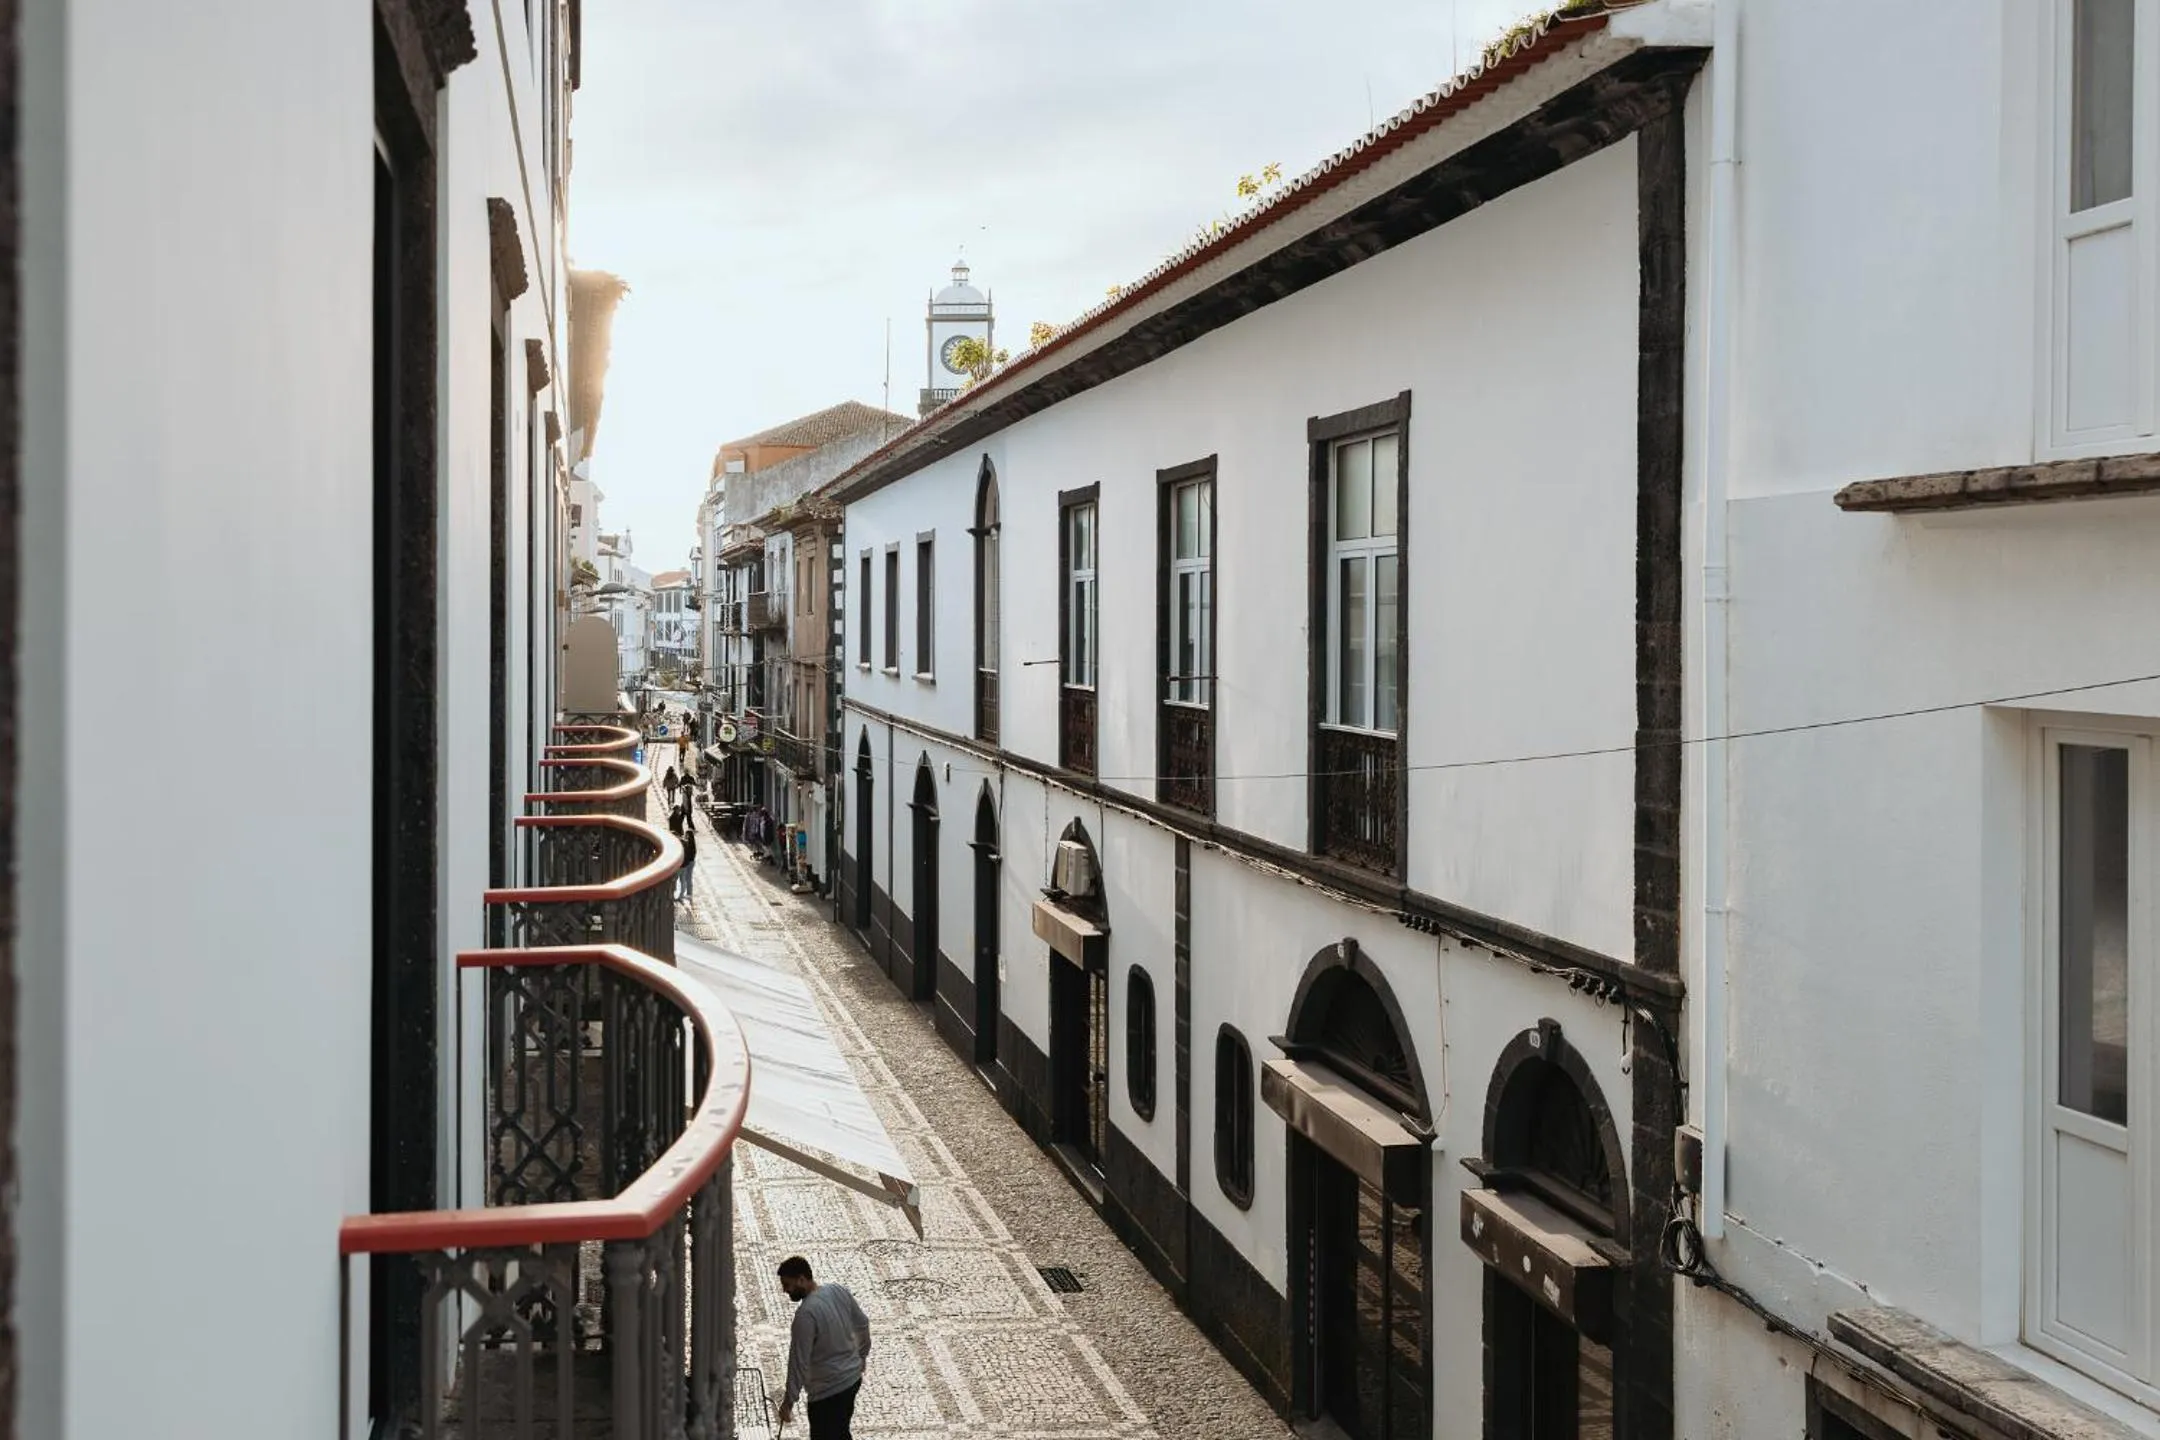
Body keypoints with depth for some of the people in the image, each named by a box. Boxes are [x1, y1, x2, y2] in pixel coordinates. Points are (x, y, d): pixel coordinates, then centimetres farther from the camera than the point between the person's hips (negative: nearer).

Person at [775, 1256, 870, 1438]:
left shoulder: (806, 1314, -27)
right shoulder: (838, 1291, -3)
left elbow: (799, 1363, -23)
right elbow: (863, 1324, 11)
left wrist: (788, 1401, -14)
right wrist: (861, 1355, 26)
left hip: (828, 1390, -8)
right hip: (852, 1377, 8)